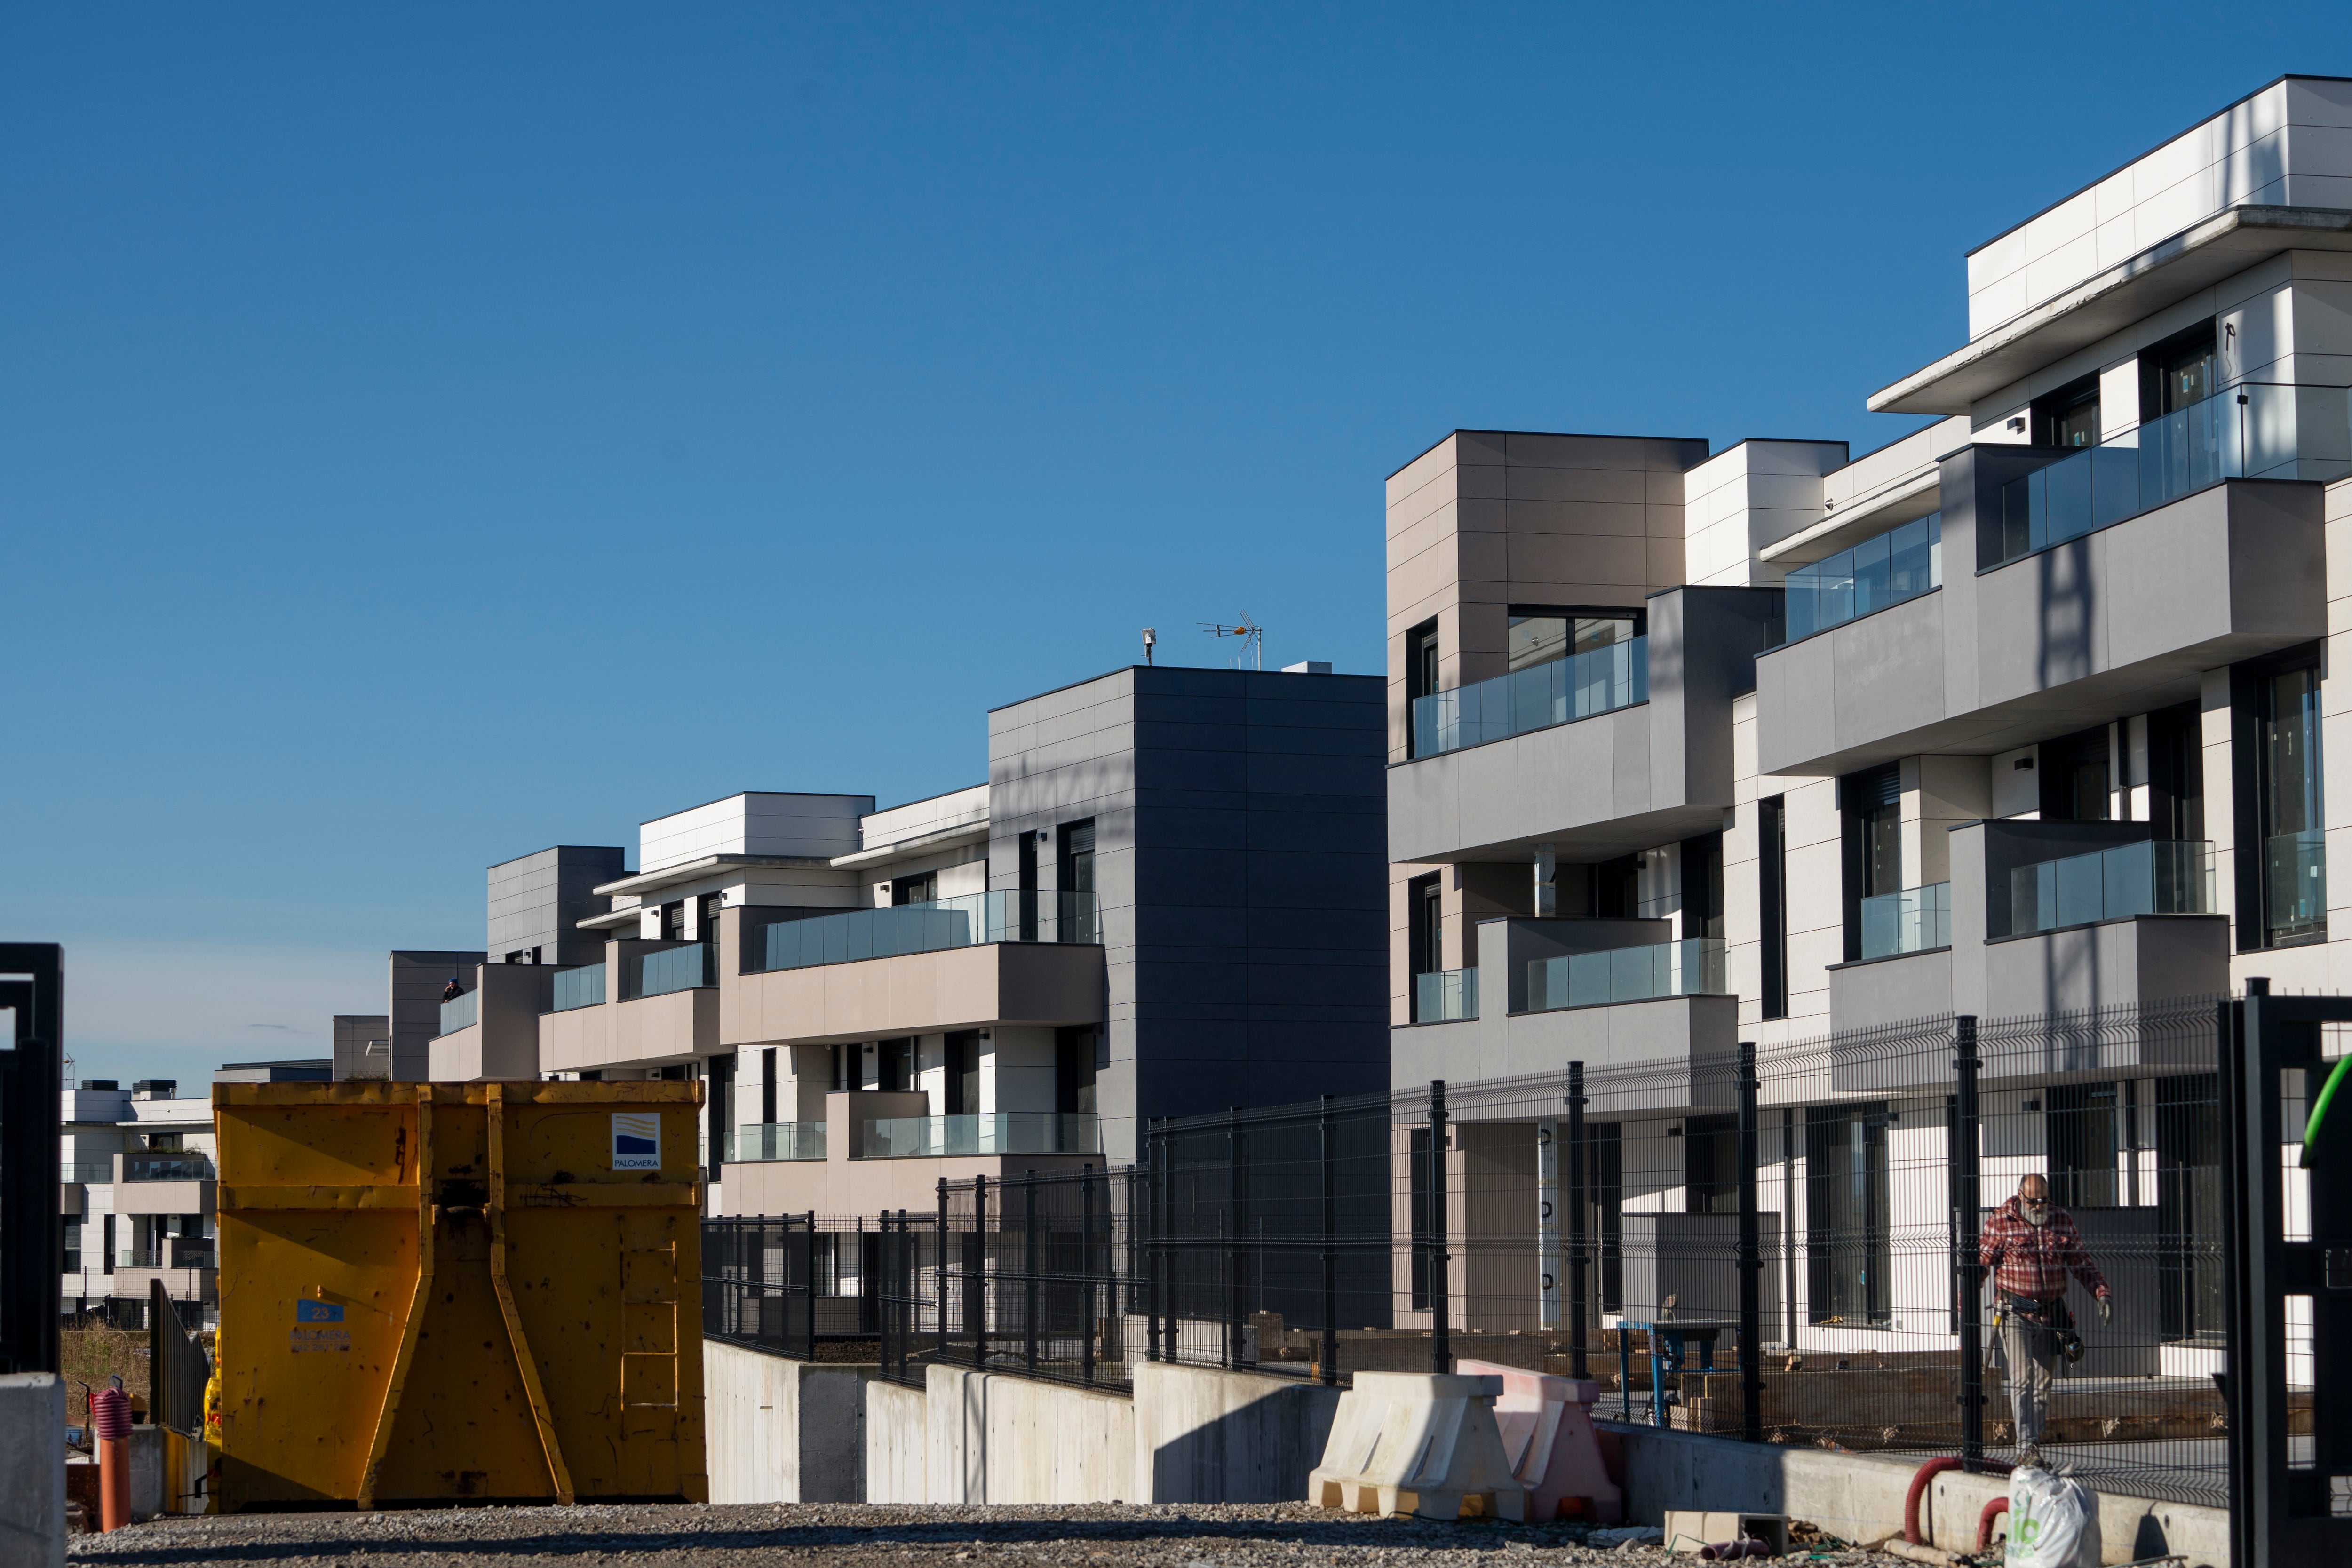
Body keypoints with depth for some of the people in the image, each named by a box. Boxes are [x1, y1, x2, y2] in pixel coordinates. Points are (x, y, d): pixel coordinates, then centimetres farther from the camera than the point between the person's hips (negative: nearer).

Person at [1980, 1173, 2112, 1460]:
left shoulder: (2063, 1221, 6)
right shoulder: (2002, 1221, -4)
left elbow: (2082, 1263, 11)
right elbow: (1981, 1262, 0)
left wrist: (2102, 1294, -3)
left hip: (2051, 1314, 4)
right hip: (2015, 1313, -4)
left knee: (2043, 1382, 8)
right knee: (2022, 1380, -11)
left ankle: (2034, 1443, 18)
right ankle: (2027, 1447, -14)